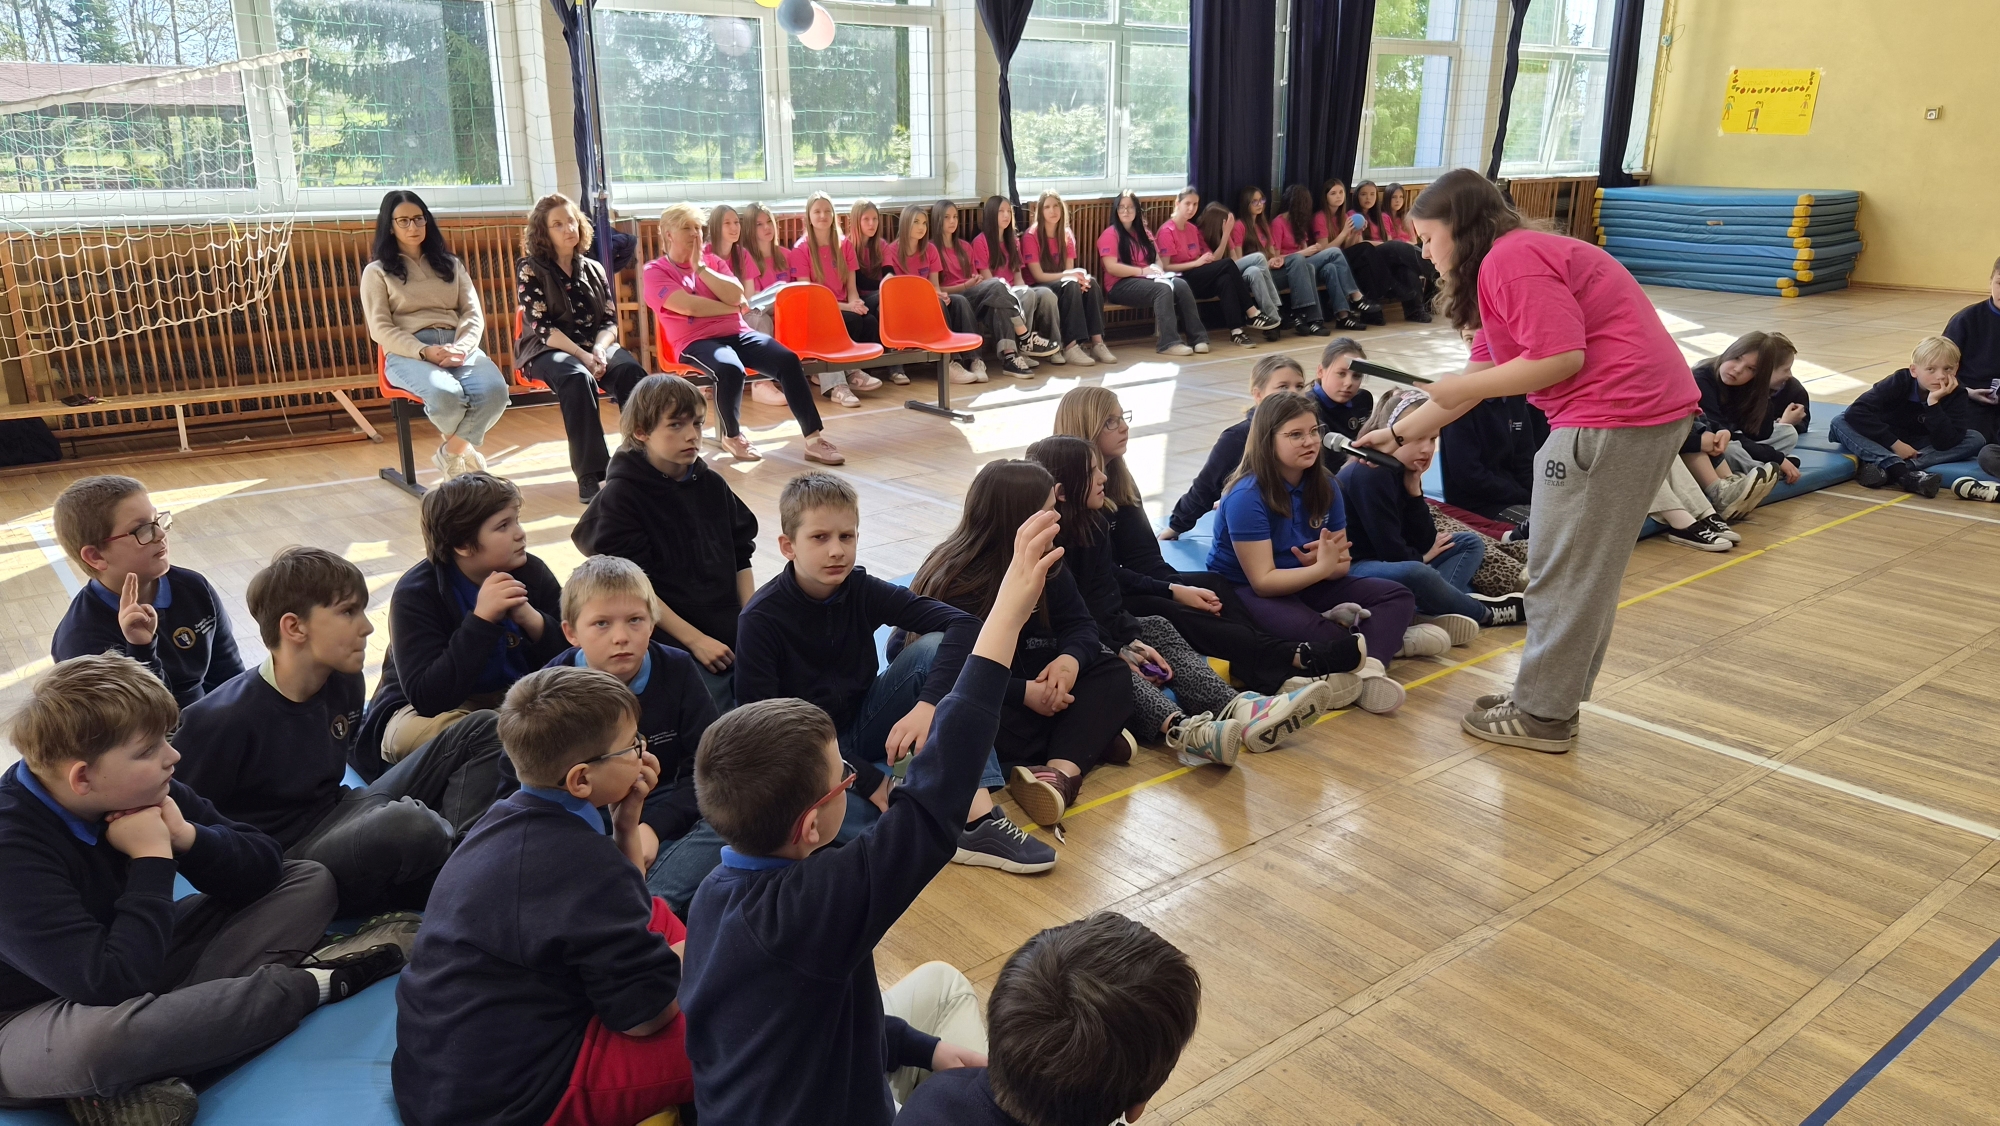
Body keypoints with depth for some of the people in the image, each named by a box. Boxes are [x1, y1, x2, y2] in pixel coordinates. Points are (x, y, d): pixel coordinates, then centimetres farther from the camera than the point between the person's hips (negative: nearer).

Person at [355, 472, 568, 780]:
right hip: (425, 712, -4)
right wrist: (481, 619, -37)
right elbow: (428, 698, -30)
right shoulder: (415, 593, -18)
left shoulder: (532, 573, -8)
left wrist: (530, 618, -29)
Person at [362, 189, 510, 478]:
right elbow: (380, 329, 1)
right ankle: (465, 449, -2)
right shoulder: (376, 272, 13)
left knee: (495, 390, -32)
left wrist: (463, 346, -10)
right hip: (407, 353, -3)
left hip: (458, 345, 3)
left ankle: (451, 452, -7)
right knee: (446, 395, -38)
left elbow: (473, 313, 13)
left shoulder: (450, 265, 24)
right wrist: (424, 351, -16)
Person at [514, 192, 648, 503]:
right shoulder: (530, 269, 0)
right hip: (548, 350, -4)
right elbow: (541, 327, -10)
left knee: (631, 370, -29)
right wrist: (582, 356, -21)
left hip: (595, 346, 4)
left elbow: (610, 321, 8)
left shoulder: (593, 269, 14)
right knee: (577, 378, -38)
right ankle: (589, 476, -40)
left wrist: (599, 350, -14)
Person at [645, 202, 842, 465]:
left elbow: (736, 297, 1)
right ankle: (731, 436, -11)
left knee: (788, 360, -20)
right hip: (696, 342, -5)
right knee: (731, 370, -37)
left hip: (737, 333, 5)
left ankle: (814, 438, -21)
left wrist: (700, 268, -4)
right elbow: (688, 307, -13)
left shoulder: (711, 262, 19)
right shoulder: (655, 271, 3)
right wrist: (731, 308, -2)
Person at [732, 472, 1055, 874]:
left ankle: (975, 814, -29)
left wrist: (927, 704, -36)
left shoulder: (862, 589, -9)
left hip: (861, 728, 5)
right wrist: (869, 781, -26)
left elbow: (962, 624, -18)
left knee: (933, 647, -20)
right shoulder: (760, 619, -18)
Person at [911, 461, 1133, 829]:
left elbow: (1079, 624, -2)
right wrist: (1023, 693, -34)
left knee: (1111, 671, -14)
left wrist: (1070, 658, -27)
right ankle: (1091, 741, -24)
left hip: (1027, 677, 7)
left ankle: (1062, 771, -37)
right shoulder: (954, 585, -22)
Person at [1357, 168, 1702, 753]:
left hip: (1615, 416, -11)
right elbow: (1481, 374, 22)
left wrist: (1465, 389, -11)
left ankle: (1541, 716, 11)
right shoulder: (1509, 260, 20)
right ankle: (1555, 695, 28)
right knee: (1586, 567, 17)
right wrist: (1400, 432, 25)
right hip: (1648, 408, 11)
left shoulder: (1511, 259, -13)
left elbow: (1562, 357, -21)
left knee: (1564, 571, -1)